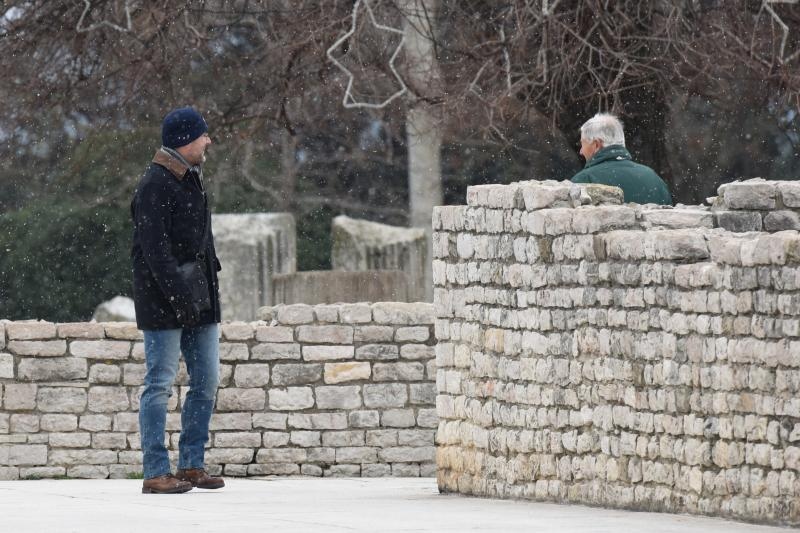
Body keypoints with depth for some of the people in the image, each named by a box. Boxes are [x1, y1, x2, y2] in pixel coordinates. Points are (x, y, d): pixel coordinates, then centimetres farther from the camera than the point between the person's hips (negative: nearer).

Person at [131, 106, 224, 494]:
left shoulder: (191, 181, 16)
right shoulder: (154, 186, -14)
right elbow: (155, 250, -20)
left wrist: (211, 282, 18)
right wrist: (180, 296, -25)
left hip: (199, 300, 9)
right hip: (162, 302, -9)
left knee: (206, 382, 9)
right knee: (160, 383, -6)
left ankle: (192, 465, 16)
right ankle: (156, 473, -5)